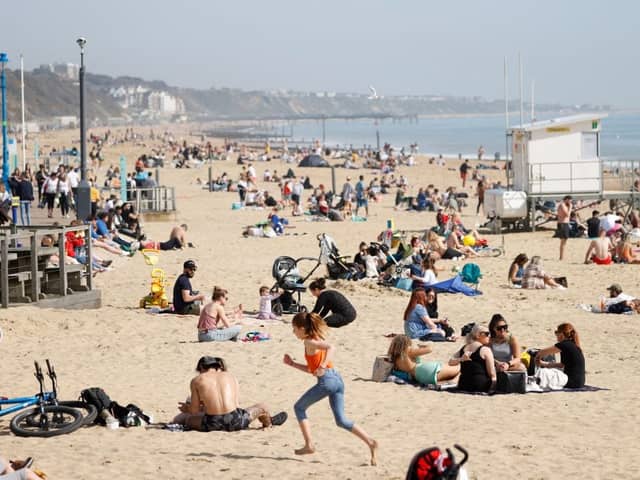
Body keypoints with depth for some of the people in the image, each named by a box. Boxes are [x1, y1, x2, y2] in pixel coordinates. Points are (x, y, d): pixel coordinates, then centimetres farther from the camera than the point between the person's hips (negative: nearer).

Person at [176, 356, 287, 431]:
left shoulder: (197, 380, 7)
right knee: (262, 408, 38)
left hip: (212, 424, -3)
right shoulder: (231, 376, 16)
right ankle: (269, 423, 63)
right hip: (235, 422, 3)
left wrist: (187, 409, 29)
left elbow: (195, 412, 4)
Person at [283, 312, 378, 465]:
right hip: (337, 379, 9)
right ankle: (370, 442, -9)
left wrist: (323, 367, -27)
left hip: (326, 380, -9)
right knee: (341, 420, 7)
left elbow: (331, 347, -22)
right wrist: (292, 363, 29)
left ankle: (309, 445, 5)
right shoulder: (317, 340, 24)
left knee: (299, 407, 11)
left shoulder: (309, 342, -4)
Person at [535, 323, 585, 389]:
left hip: (572, 382, -9)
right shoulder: (574, 346, 15)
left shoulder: (565, 344, -12)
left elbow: (543, 352, -4)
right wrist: (544, 364, 25)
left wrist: (537, 358, 17)